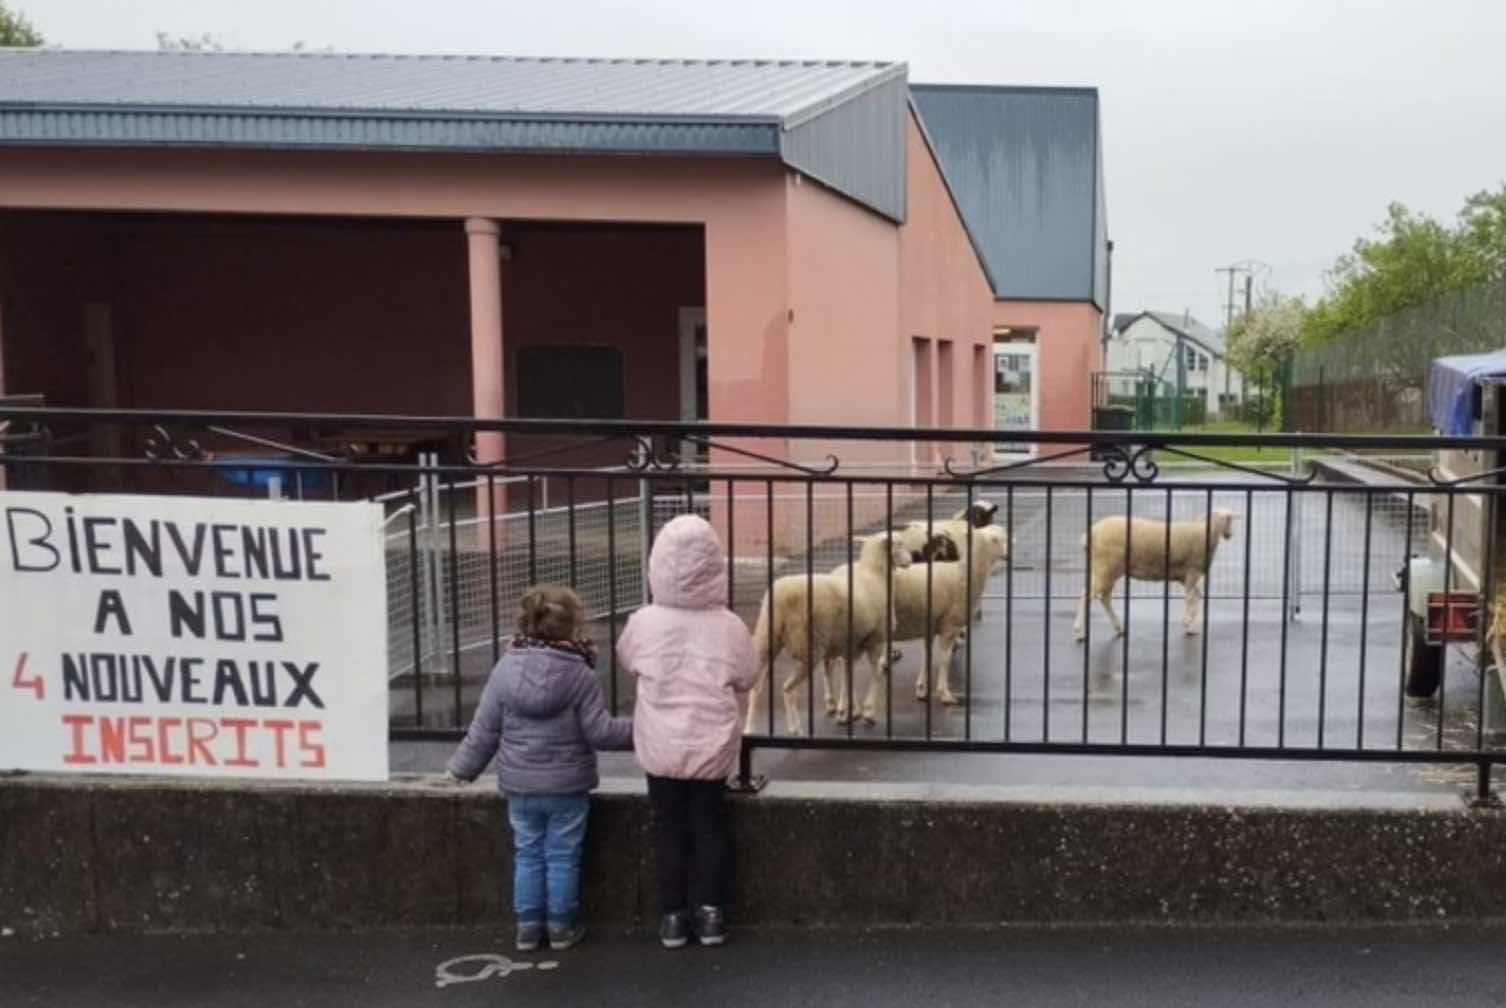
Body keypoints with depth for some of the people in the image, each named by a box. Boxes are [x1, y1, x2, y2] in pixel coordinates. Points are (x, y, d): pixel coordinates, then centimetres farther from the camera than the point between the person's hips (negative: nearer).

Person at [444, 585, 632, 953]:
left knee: (528, 855, 15)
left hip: (520, 785, 2)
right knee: (563, 856, 10)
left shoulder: (505, 670, -6)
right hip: (567, 786, -2)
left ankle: (528, 925, 20)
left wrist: (462, 768, 13)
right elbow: (600, 732, -13)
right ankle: (561, 926, 19)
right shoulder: (580, 675, -14)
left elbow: (484, 731, -1)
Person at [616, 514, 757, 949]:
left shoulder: (643, 623, -11)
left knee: (668, 827, 13)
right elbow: (743, 687, 2)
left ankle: (673, 915, 18)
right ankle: (710, 912, 18)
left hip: (660, 748, 0)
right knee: (709, 825, 14)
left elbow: (626, 660, 11)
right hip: (712, 748, 0)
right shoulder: (730, 627, -11)